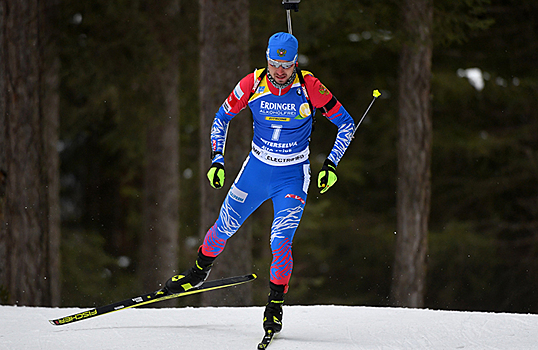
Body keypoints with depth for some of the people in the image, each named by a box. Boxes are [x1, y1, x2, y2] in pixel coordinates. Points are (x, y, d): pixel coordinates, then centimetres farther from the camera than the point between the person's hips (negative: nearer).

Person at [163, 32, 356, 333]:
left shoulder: (310, 88, -20)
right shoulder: (253, 84, -14)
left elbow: (346, 124, -9)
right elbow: (222, 118, 2)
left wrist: (331, 166, -16)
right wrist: (217, 159, -6)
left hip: (293, 177, -3)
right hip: (256, 169, 3)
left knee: (281, 242, -16)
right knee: (224, 227, 12)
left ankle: (275, 306, 0)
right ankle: (201, 270, 40)